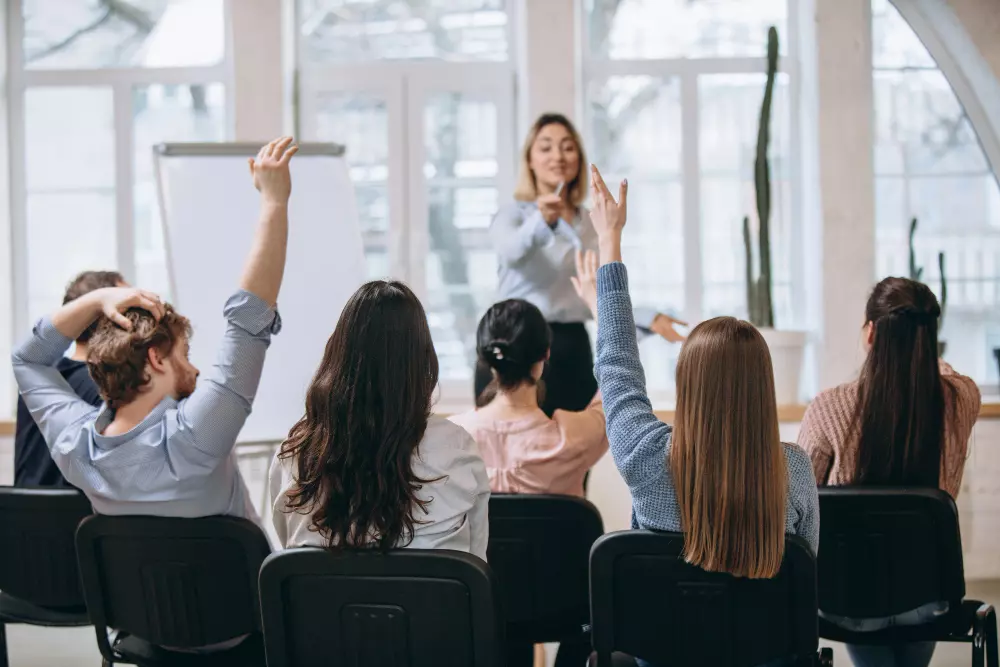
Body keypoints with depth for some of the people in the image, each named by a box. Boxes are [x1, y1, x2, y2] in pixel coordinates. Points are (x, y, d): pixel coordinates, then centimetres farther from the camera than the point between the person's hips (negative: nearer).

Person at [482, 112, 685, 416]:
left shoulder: (590, 223, 15)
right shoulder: (513, 214, -3)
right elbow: (511, 251, -27)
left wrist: (649, 319, 8)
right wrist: (542, 221, -47)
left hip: (574, 351, 6)